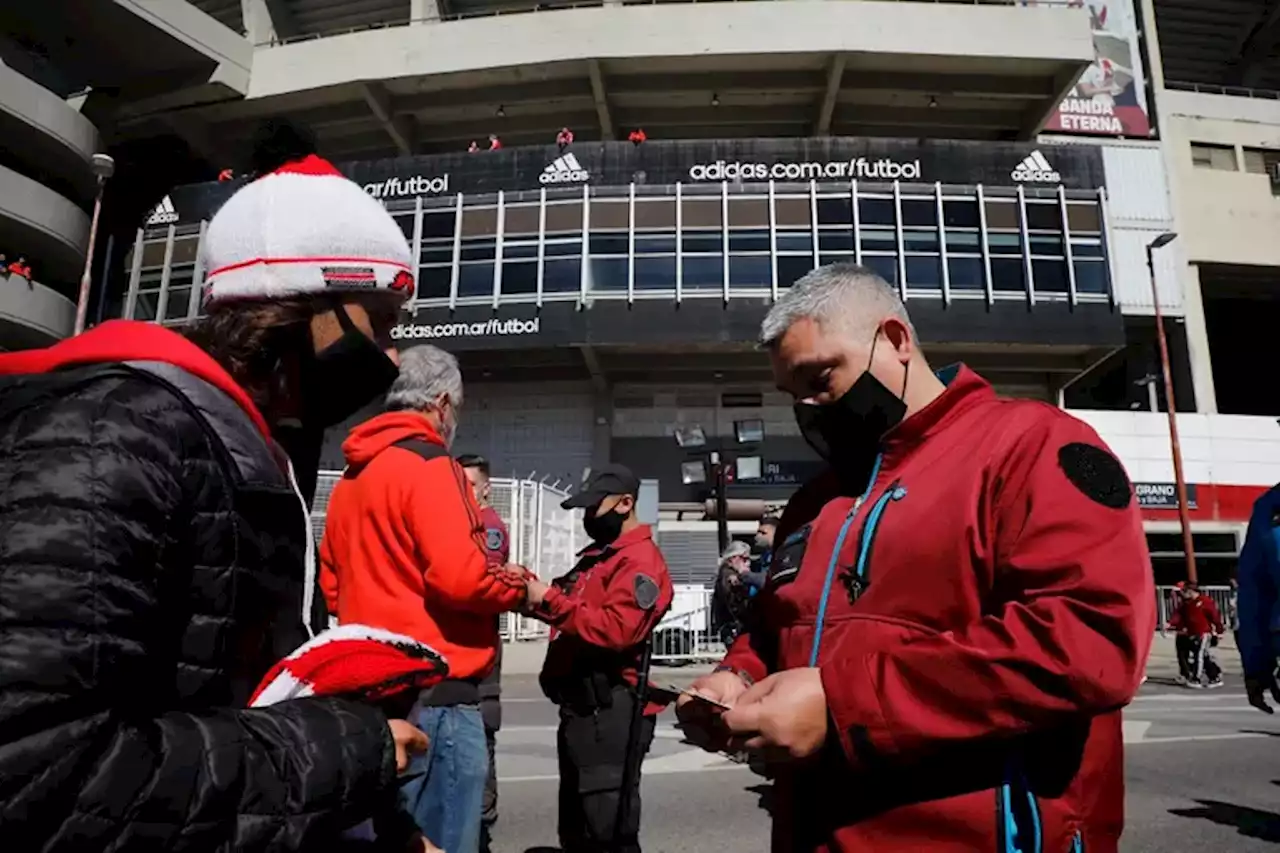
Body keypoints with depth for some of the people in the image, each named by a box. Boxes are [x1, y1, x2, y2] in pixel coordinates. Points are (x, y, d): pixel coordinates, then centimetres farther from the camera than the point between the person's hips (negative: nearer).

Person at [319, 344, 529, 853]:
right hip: (435, 690, -9)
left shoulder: (351, 476, 14)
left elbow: (332, 585, 19)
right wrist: (522, 586, -5)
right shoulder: (428, 464, -12)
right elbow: (460, 577, -22)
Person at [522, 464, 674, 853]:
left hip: (610, 710, -10)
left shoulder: (641, 560, -12)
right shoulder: (597, 555, 19)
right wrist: (535, 590, -1)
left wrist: (548, 599, -20)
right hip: (580, 704, 10)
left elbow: (616, 630, -25)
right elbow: (579, 614, 16)